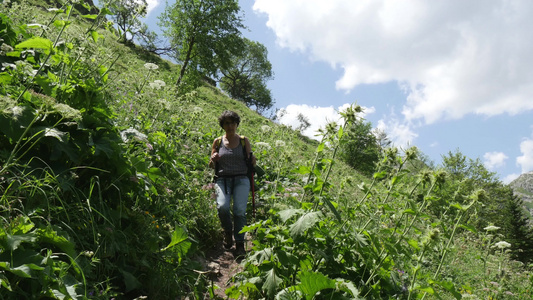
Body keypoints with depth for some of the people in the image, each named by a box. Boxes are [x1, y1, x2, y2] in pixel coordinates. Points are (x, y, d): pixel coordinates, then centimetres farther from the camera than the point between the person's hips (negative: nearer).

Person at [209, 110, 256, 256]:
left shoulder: (244, 141, 9)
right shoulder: (218, 142, 10)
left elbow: (251, 164, 12)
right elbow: (212, 166, 15)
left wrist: (252, 160, -11)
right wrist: (213, 160, -8)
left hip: (241, 179, 0)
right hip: (222, 179, 1)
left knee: (240, 210, -19)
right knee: (222, 207, -24)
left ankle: (240, 244, -3)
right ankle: (228, 232, 6)